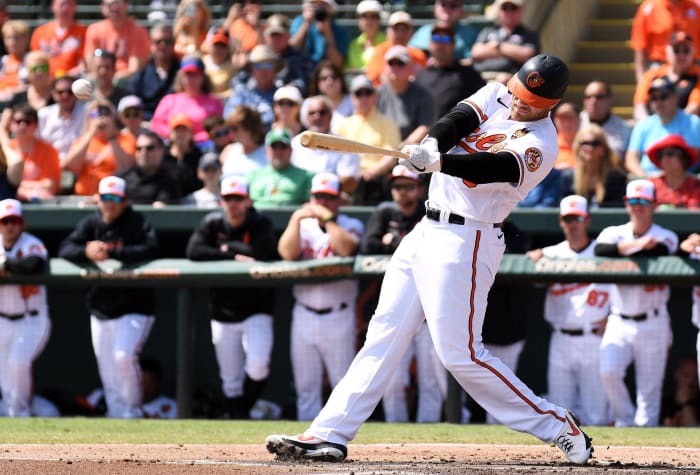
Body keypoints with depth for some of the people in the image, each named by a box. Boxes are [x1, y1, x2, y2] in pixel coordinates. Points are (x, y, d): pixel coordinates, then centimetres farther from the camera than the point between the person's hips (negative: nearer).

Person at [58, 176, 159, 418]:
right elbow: (65, 249, -3)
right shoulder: (91, 223, 6)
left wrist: (111, 253, -30)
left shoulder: (136, 222, -7)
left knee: (124, 356, -22)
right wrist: (86, 251, -26)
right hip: (100, 311, 5)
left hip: (135, 308, -5)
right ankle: (116, 414, 16)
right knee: (107, 370, 6)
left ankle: (133, 410, -6)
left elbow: (151, 249, -23)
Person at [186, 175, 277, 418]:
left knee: (257, 366, -20)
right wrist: (234, 257, -18)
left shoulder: (261, 224, -5)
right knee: (230, 379, 6)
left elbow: (263, 253, -23)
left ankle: (245, 410, 1)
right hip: (223, 314, 3)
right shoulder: (212, 222, 1)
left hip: (256, 313, -3)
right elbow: (193, 251, -13)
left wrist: (229, 246, -12)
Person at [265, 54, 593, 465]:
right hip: (429, 231, 8)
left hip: (465, 242, -8)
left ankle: (559, 428, -3)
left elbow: (491, 168, -30)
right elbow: (459, 119, -6)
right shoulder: (496, 96, 9)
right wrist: (432, 145, -28)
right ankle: (331, 434, 3)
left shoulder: (539, 145, -14)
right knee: (384, 334, 4)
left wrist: (437, 162, -46)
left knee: (460, 353, -11)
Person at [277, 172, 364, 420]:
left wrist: (327, 217, -14)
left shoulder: (351, 225, 3)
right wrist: (296, 219, -13)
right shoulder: (302, 226, 12)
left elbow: (346, 248, -18)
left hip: (338, 316, -3)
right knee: (305, 385, 6)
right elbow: (287, 253, -6)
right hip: (304, 314, 3)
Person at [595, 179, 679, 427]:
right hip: (619, 322, 1)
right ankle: (625, 422, 0)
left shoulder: (665, 237, 3)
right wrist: (635, 244, -28)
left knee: (650, 388, -2)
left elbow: (659, 252, -21)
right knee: (608, 370, -18)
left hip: (652, 324, -1)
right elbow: (601, 250, -16)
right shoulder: (614, 233, 7)